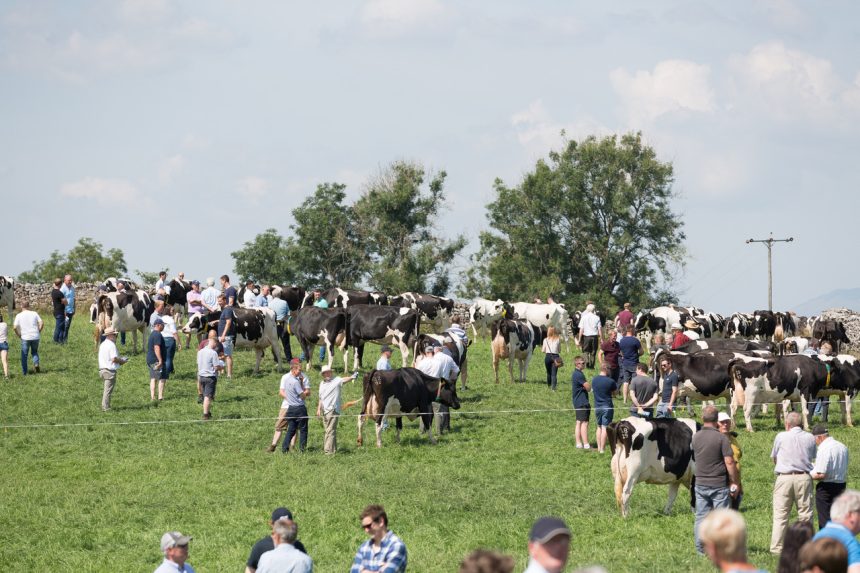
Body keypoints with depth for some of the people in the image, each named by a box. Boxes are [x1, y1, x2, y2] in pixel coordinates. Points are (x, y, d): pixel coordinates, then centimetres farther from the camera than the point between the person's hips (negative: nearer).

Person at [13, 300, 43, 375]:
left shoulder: (19, 315, -1)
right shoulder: (34, 313, 3)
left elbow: (14, 327, -10)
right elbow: (41, 323, -4)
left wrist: (19, 335, 5)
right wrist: (38, 331, 9)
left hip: (25, 338, -2)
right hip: (35, 337, 2)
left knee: (24, 355, 10)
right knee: (34, 352, 21)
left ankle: (24, 372, 10)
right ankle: (36, 363, -7)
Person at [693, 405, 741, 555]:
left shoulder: (695, 438, 2)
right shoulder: (721, 438, -13)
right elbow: (729, 462, -15)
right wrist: (734, 482, -8)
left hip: (700, 484, 4)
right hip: (719, 484, -4)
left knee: (701, 517, 10)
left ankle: (701, 548, 10)